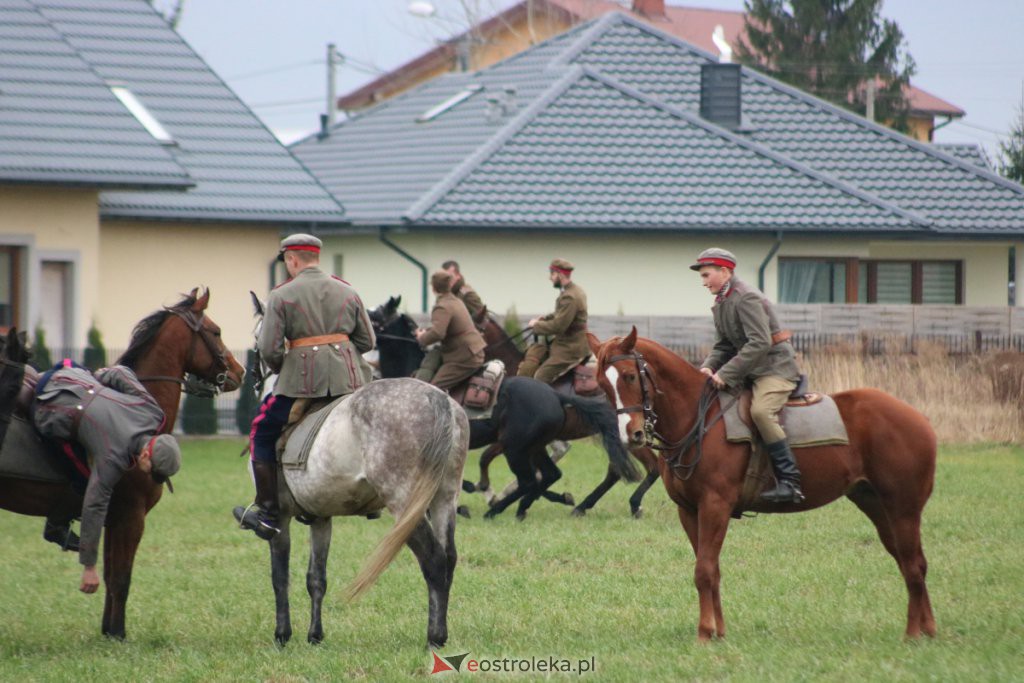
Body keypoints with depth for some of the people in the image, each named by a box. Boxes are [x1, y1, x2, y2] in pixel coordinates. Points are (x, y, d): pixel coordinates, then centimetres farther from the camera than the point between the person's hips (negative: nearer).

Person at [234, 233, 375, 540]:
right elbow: (367, 341, 10)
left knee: (262, 434, 14)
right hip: (347, 379, 3)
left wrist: (282, 371, 11)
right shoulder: (348, 292, 9)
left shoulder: (281, 295, -4)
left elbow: (268, 348, -9)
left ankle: (267, 511, 10)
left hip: (302, 380, -3)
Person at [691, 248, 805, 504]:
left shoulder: (747, 298, -16)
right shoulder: (721, 304, 14)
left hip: (776, 366, -11)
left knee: (760, 411, -33)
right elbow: (723, 346, 17)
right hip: (750, 371, 11)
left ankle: (789, 481, -32)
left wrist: (726, 373, -25)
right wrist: (708, 368, -4)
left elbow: (760, 343, -25)